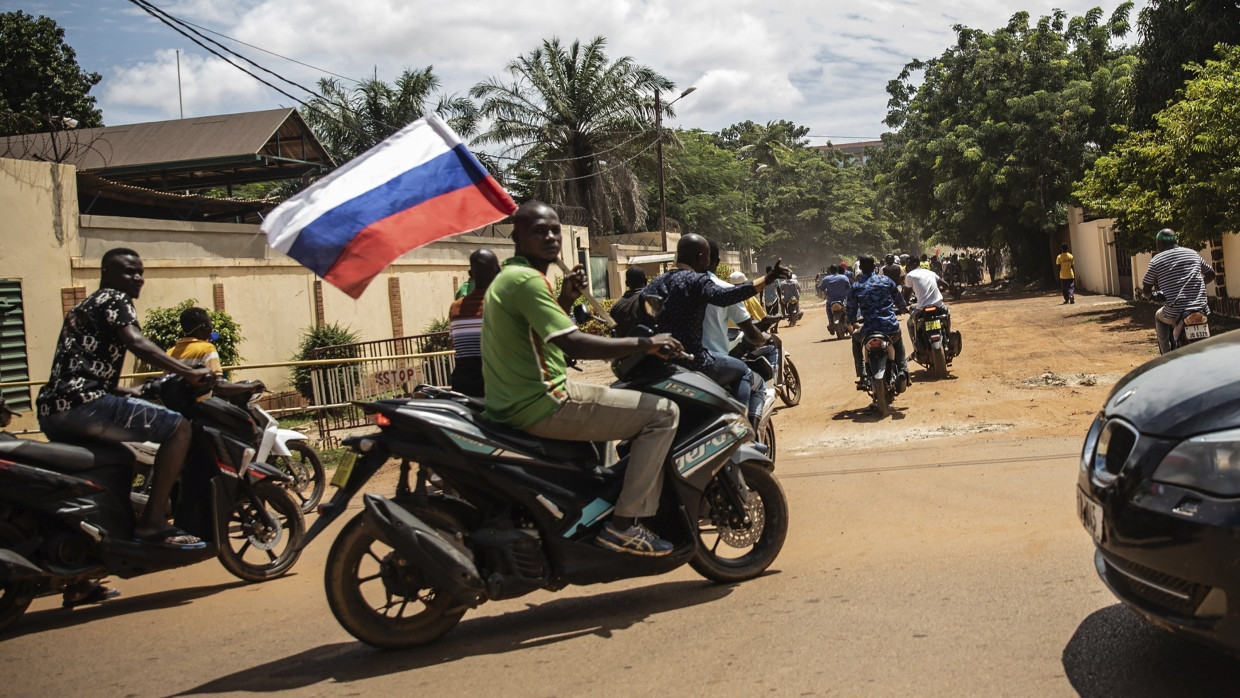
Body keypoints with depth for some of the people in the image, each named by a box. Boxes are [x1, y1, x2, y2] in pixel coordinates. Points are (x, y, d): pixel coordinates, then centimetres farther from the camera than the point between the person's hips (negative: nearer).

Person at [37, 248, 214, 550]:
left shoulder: (83, 307, 29)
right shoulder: (114, 299, 1)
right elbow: (136, 343, -19)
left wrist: (133, 392, 40)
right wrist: (188, 372, -26)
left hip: (51, 412, 10)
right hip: (82, 403, -10)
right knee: (177, 427, -15)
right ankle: (153, 522, -20)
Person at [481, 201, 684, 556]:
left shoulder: (506, 277, 17)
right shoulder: (526, 279, -16)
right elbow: (575, 344, -26)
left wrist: (565, 299, 11)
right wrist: (645, 343, -17)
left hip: (514, 404, 11)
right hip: (542, 406, -11)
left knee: (621, 397, 33)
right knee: (663, 413, -10)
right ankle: (623, 524, -9)